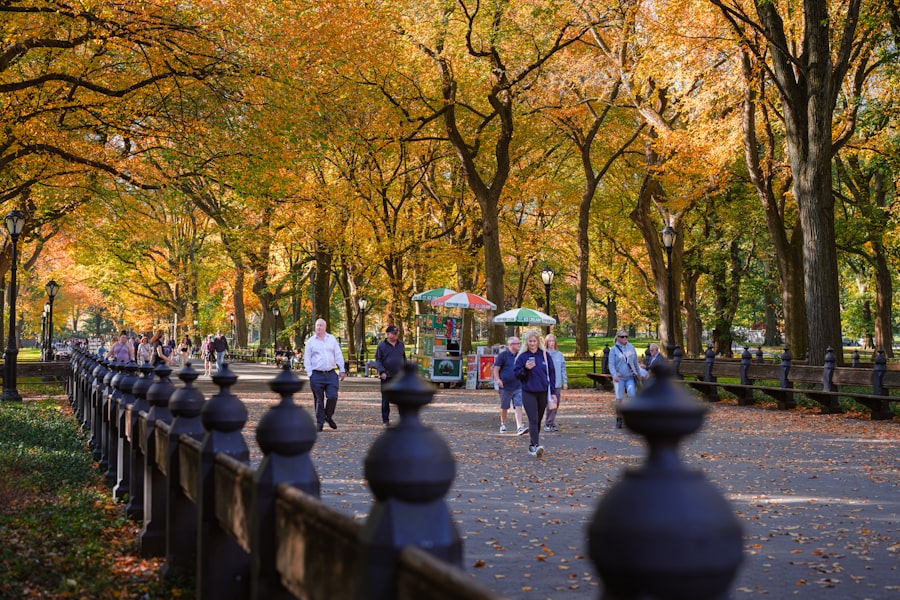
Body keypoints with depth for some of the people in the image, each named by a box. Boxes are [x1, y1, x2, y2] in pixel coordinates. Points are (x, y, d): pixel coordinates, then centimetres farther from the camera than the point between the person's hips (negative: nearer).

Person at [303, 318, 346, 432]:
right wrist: (310, 373, -3)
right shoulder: (310, 341, 4)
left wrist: (342, 370, 8)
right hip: (317, 375, -1)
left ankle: (329, 417, 14)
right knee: (319, 400, 2)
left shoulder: (332, 339, 10)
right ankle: (319, 422, 12)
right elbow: (307, 359, 5)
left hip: (331, 374, 2)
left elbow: (338, 355, 13)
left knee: (332, 397, -9)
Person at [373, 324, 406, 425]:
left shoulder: (401, 344, 10)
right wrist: (381, 371, -17)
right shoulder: (382, 345, -2)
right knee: (385, 399, 4)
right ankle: (385, 420, 13)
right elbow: (378, 360, -3)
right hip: (387, 377, -3)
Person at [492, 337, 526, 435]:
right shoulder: (503, 355, -6)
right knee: (504, 407, 11)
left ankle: (519, 427, -19)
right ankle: (503, 424, 31)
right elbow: (496, 369, -8)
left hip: (518, 386, 3)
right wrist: (497, 379, -21)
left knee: (518, 406, -10)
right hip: (505, 386, -3)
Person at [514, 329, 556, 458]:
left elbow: (551, 374, 8)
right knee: (533, 420, -13)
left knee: (538, 420, 9)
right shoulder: (522, 357, 1)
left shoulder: (544, 355, 6)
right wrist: (525, 369, -18)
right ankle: (536, 446, -23)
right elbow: (517, 374, 1)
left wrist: (553, 392, 5)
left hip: (543, 392, 3)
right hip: (528, 393, -3)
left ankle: (532, 445, 20)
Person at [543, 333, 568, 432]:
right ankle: (548, 424, 4)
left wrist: (565, 382, 5)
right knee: (549, 405, -5)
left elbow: (563, 369, 10)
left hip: (557, 384, 4)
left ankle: (551, 423, 12)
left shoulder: (559, 355, 9)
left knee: (555, 405, 5)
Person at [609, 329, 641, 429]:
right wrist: (614, 375, -23)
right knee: (619, 398, -4)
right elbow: (611, 364, -8)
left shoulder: (631, 347, 9)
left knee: (632, 395, -16)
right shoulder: (614, 349, -2)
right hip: (619, 378, -2)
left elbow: (635, 362, 18)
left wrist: (638, 373, 20)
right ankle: (619, 419, 8)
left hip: (630, 377, 2)